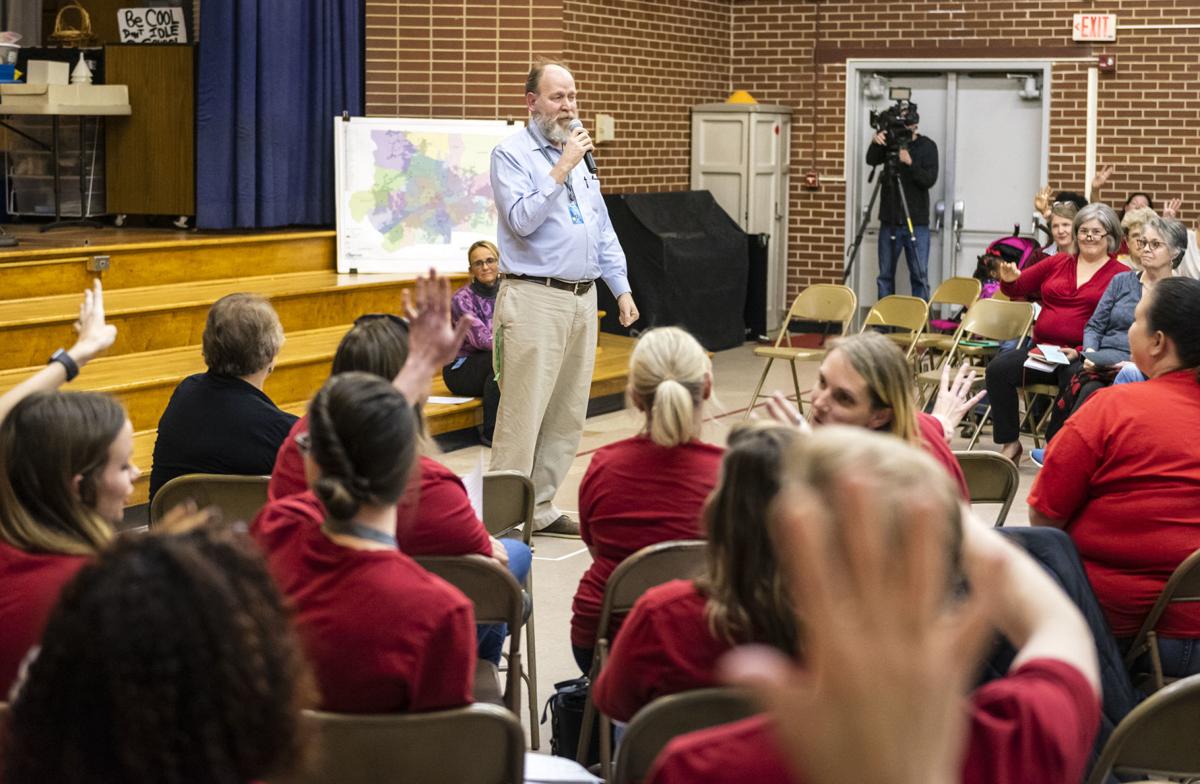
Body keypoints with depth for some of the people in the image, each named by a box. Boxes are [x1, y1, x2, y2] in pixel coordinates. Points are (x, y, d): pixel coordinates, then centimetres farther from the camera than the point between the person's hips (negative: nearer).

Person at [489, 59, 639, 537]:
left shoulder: (579, 156, 17)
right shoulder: (512, 154, -5)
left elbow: (604, 231, 21)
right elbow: (521, 220, -19)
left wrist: (621, 288, 15)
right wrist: (562, 169, -18)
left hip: (582, 300, 8)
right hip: (535, 300, -8)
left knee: (566, 418, 10)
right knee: (522, 416, -8)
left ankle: (540, 508, 19)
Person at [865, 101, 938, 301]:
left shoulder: (927, 146, 0)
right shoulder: (890, 143, 6)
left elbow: (930, 179, -10)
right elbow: (871, 161, -10)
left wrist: (910, 163, -25)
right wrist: (875, 144, -30)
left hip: (916, 223, -2)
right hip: (889, 222, 2)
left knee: (920, 276, -3)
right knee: (885, 275, 6)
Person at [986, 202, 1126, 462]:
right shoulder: (1057, 263, 18)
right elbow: (1018, 288, 20)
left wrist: (1081, 352, -21)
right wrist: (1009, 280, -6)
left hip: (1083, 357, -5)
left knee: (1075, 383, -36)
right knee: (998, 368, -18)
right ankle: (1010, 443, -8)